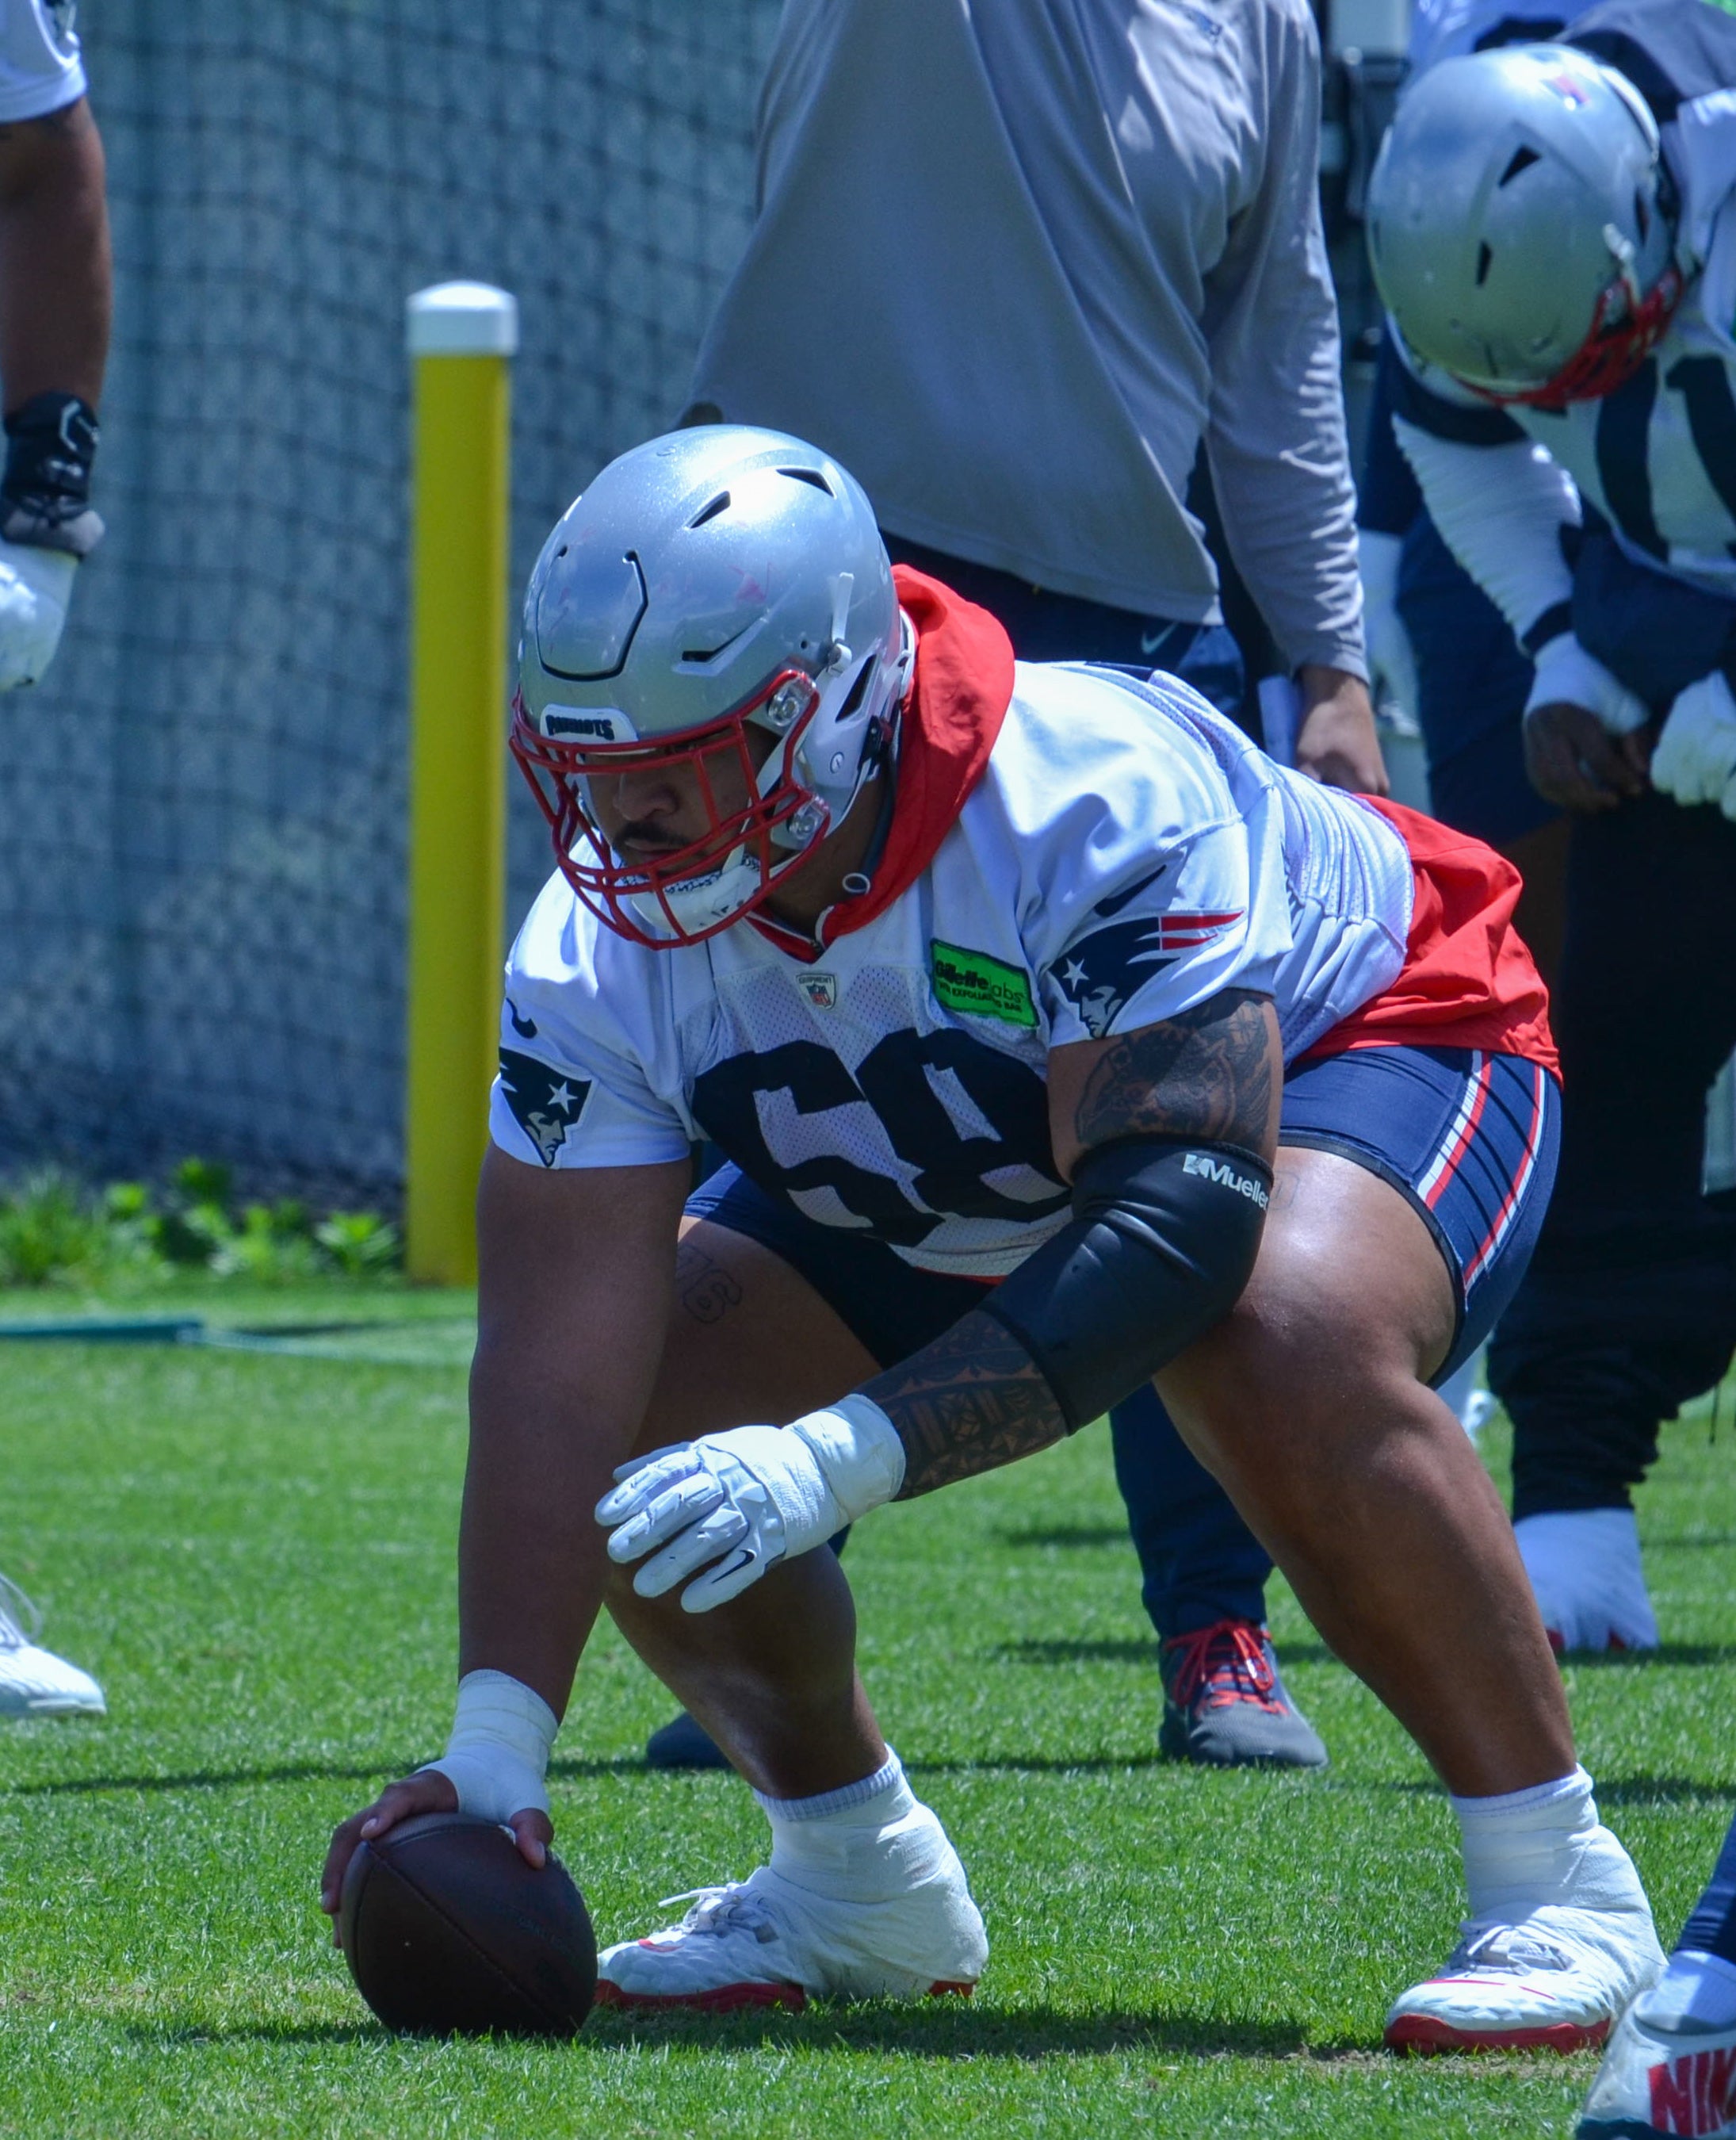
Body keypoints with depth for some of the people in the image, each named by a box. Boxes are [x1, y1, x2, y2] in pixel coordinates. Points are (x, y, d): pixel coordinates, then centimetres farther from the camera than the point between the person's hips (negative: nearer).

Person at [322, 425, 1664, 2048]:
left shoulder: (1091, 803, -39)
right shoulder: (604, 953, -22)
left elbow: (1184, 1219, -45)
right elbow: (560, 1369, -25)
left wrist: (844, 1458, -53)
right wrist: (493, 1752, -36)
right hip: (958, 1197, 6)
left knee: (1283, 1347, -39)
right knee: (636, 1419, -11)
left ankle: (1553, 1886, -23)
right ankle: (861, 1880, 13)